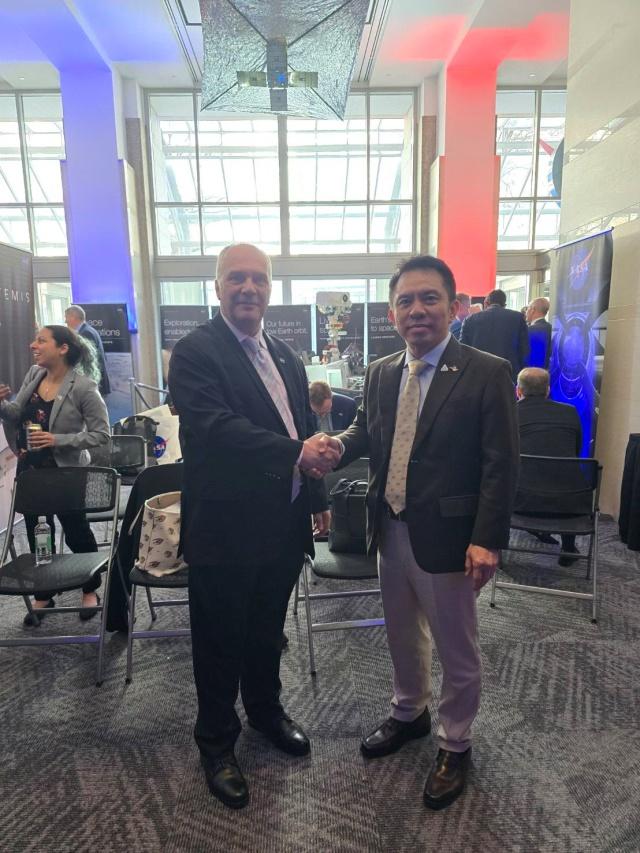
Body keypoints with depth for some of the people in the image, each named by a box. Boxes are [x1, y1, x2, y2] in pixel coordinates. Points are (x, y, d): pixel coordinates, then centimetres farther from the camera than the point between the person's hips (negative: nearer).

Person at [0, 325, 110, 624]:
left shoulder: (83, 386, -20)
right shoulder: (34, 374, -1)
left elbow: (101, 433, -18)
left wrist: (58, 440, -26)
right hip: (30, 471, 6)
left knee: (76, 533, 9)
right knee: (37, 535, 17)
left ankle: (90, 590, 32)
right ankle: (43, 596, 35)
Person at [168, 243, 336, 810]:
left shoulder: (286, 356, 11)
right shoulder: (196, 352, -12)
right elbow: (216, 427, -26)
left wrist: (317, 499, 14)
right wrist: (298, 453, -33)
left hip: (283, 524, 7)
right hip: (225, 527, -6)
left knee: (268, 630, 24)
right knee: (221, 640, 12)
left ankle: (266, 709, 48)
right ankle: (217, 742, 35)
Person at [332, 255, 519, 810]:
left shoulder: (488, 374, -13)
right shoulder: (380, 373, 4)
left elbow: (501, 464, -14)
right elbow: (365, 434, 11)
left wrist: (488, 540, -19)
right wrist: (334, 445, -12)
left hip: (447, 536, -5)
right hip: (391, 532, 6)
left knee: (456, 649, 15)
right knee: (402, 637, 25)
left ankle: (455, 744, 39)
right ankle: (409, 714, 50)